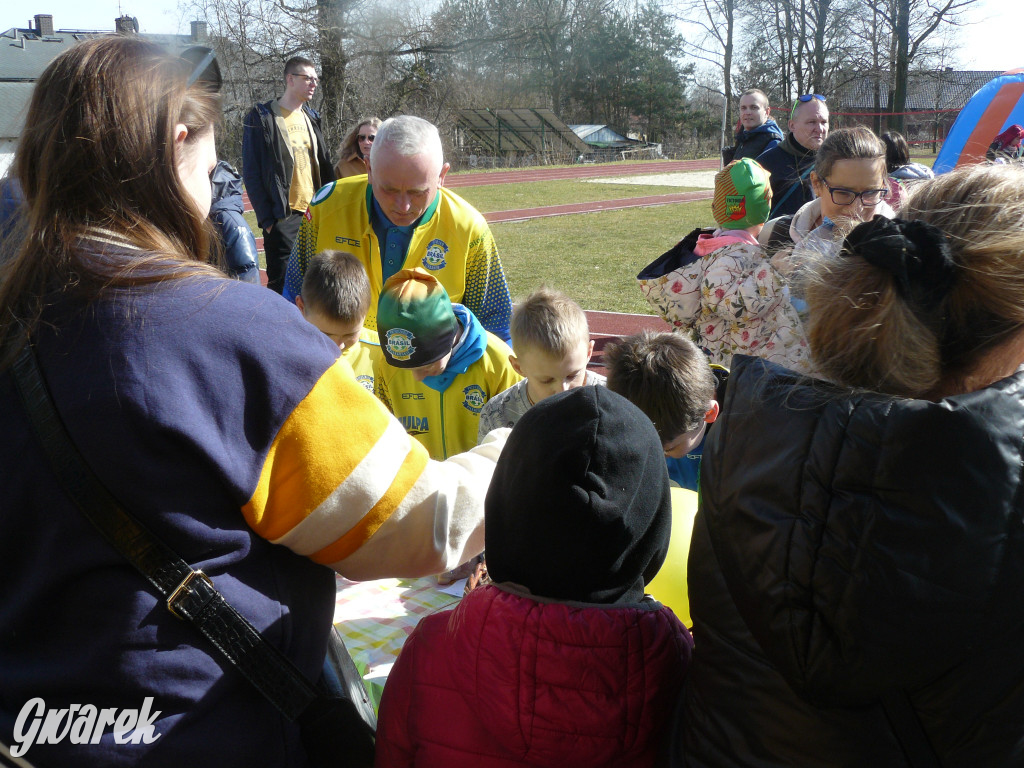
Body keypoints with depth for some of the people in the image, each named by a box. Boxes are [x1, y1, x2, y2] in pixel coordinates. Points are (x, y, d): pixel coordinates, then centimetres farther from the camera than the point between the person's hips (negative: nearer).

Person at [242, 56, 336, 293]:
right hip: (283, 219, -6)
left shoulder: (311, 117, 14)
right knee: (281, 286, -4)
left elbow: (325, 165, 18)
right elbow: (251, 173, -7)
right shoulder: (262, 118, -6)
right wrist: (267, 218, -13)